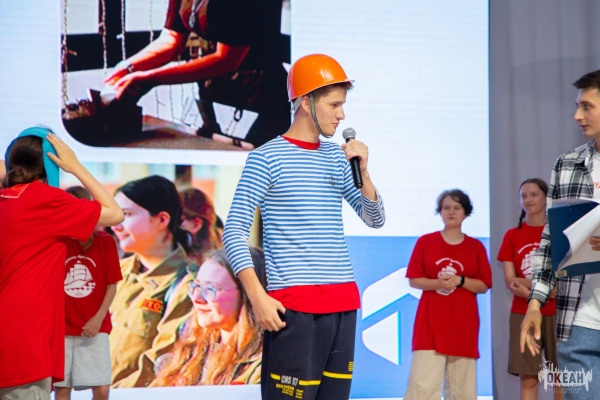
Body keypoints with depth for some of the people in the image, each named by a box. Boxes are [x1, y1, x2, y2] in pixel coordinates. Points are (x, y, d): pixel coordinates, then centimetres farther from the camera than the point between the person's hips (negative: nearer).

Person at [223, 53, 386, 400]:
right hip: (295, 305, -6)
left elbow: (376, 220, 16)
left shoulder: (337, 157, 13)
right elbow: (235, 232, -7)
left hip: (343, 303, 6)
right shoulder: (267, 158, -4)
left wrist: (362, 172, -1)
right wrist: (259, 298, -16)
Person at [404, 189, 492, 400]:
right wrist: (437, 283, -15)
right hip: (431, 321, -2)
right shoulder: (425, 242, 5)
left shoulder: (476, 246, 8)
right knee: (422, 383, -12)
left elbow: (483, 286, 5)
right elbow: (413, 280, 3)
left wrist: (460, 281, -12)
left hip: (463, 323, 2)